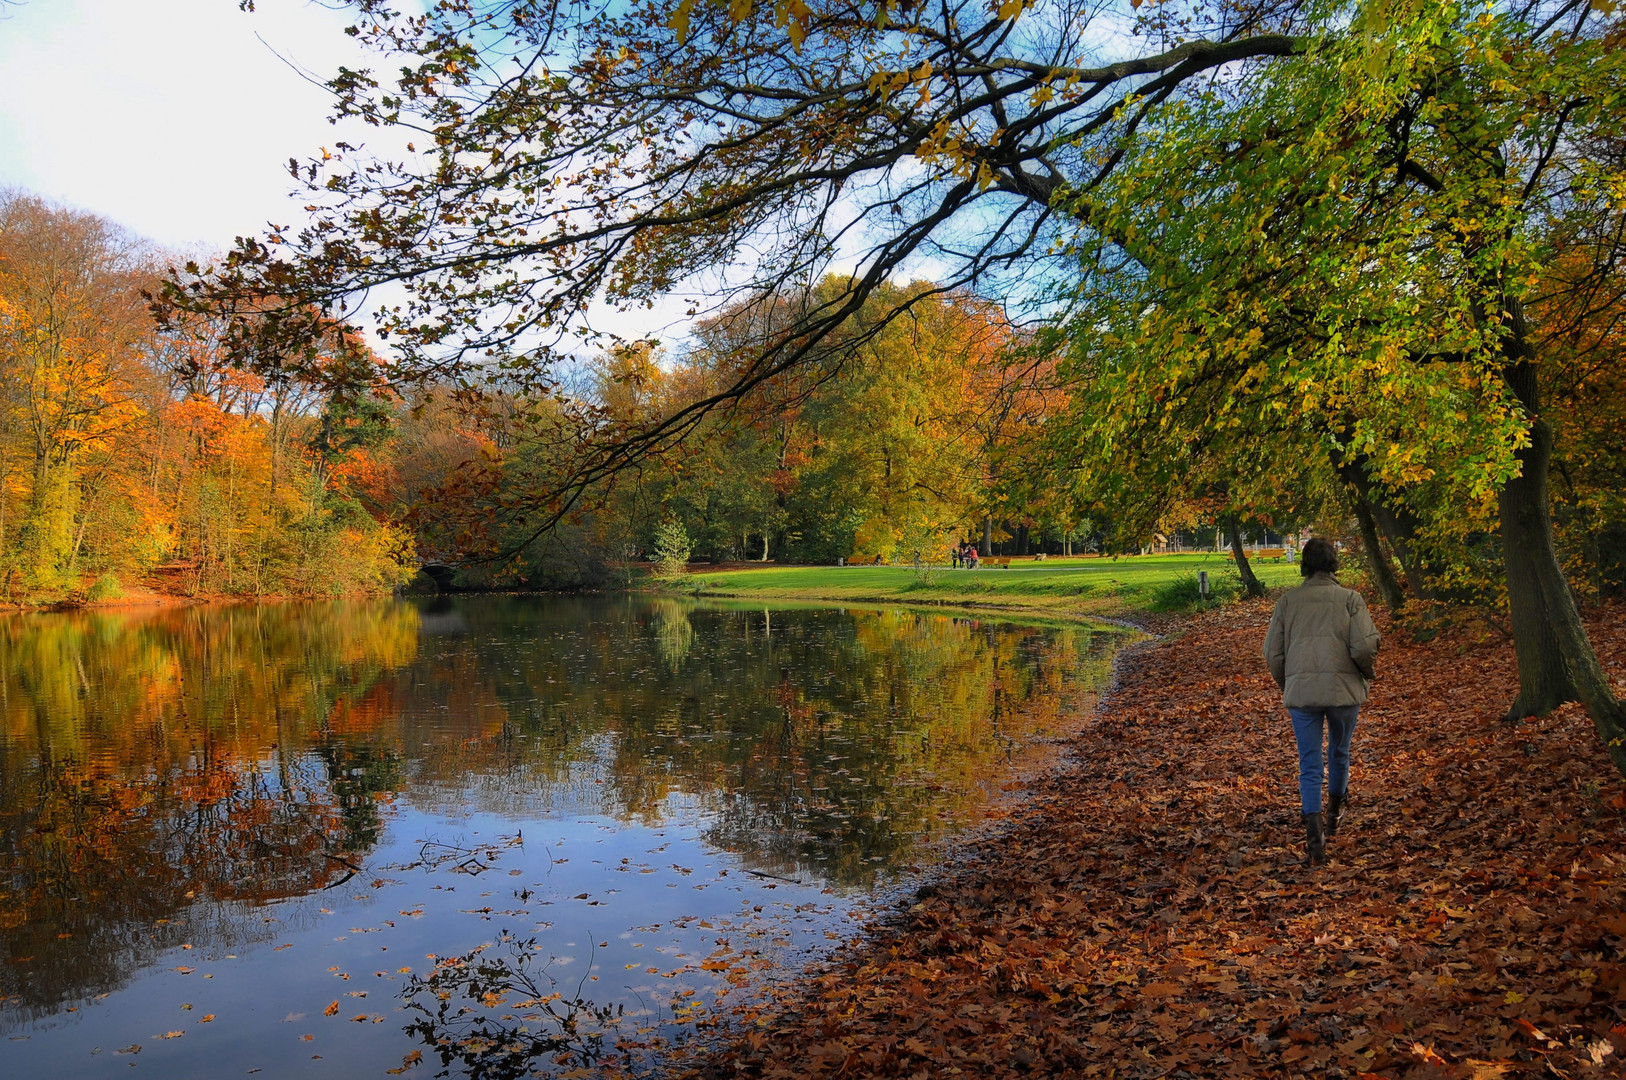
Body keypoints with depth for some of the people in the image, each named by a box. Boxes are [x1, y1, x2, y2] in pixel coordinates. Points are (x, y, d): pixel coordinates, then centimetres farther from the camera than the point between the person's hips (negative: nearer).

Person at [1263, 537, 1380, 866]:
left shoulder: (1287, 600, 2)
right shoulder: (1350, 598, -2)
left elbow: (1273, 653, 2)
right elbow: (1364, 647, -11)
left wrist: (1286, 685, 18)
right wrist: (1366, 674, 10)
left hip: (1301, 691, 0)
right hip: (1344, 688, 0)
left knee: (1309, 764, 3)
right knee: (1339, 753, 22)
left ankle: (1314, 828, -12)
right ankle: (1334, 815, 40)